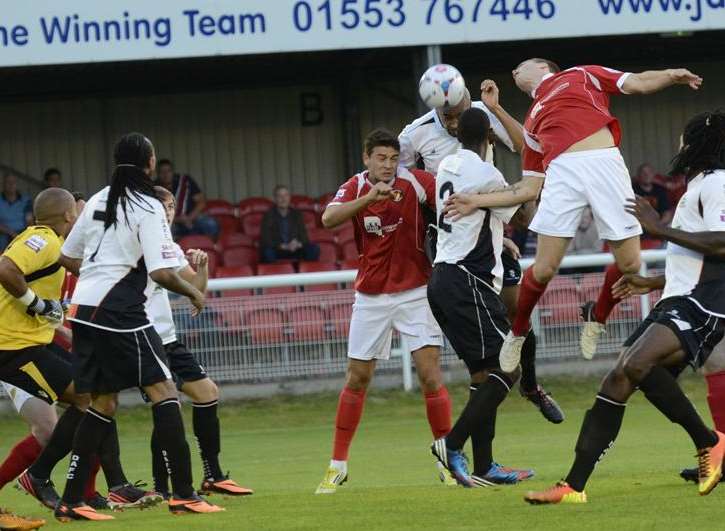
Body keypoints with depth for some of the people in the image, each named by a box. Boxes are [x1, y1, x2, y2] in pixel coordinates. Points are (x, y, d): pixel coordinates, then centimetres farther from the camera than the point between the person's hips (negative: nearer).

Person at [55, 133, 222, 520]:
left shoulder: (98, 201, 13)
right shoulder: (147, 208, -9)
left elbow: (67, 258, 20)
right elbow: (161, 272, -16)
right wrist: (194, 293, 1)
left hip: (84, 312, 8)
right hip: (119, 314, -8)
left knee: (104, 403, 14)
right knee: (164, 392, -4)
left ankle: (70, 502, 10)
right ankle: (182, 494, -9)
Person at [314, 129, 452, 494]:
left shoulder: (413, 182, -9)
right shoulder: (355, 188, -5)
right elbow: (328, 219, -23)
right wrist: (369, 197, -36)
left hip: (415, 292, -2)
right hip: (370, 296, 2)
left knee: (430, 374, -10)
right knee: (357, 379, 6)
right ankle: (338, 465, 15)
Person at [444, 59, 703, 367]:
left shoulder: (580, 76, 24)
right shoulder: (533, 124, 28)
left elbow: (639, 83, 16)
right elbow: (529, 189, 24)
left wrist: (672, 76, -4)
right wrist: (477, 202, 18)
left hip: (606, 164, -2)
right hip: (562, 171, 2)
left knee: (629, 263, -8)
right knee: (544, 269, -7)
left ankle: (597, 318, 18)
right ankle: (518, 332, 17)